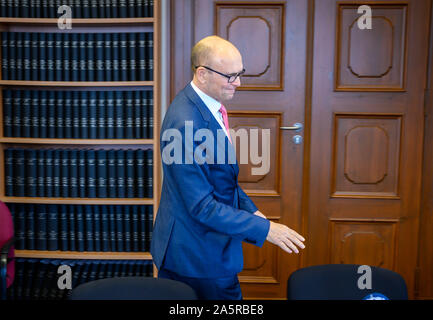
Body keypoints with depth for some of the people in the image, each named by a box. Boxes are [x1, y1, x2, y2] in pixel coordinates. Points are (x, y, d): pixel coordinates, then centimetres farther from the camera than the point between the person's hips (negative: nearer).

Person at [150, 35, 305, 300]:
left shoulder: (211, 106, 3)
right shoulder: (185, 123, -29)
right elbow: (202, 207, -26)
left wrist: (249, 208, 5)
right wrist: (265, 228, -22)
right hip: (200, 258, -9)